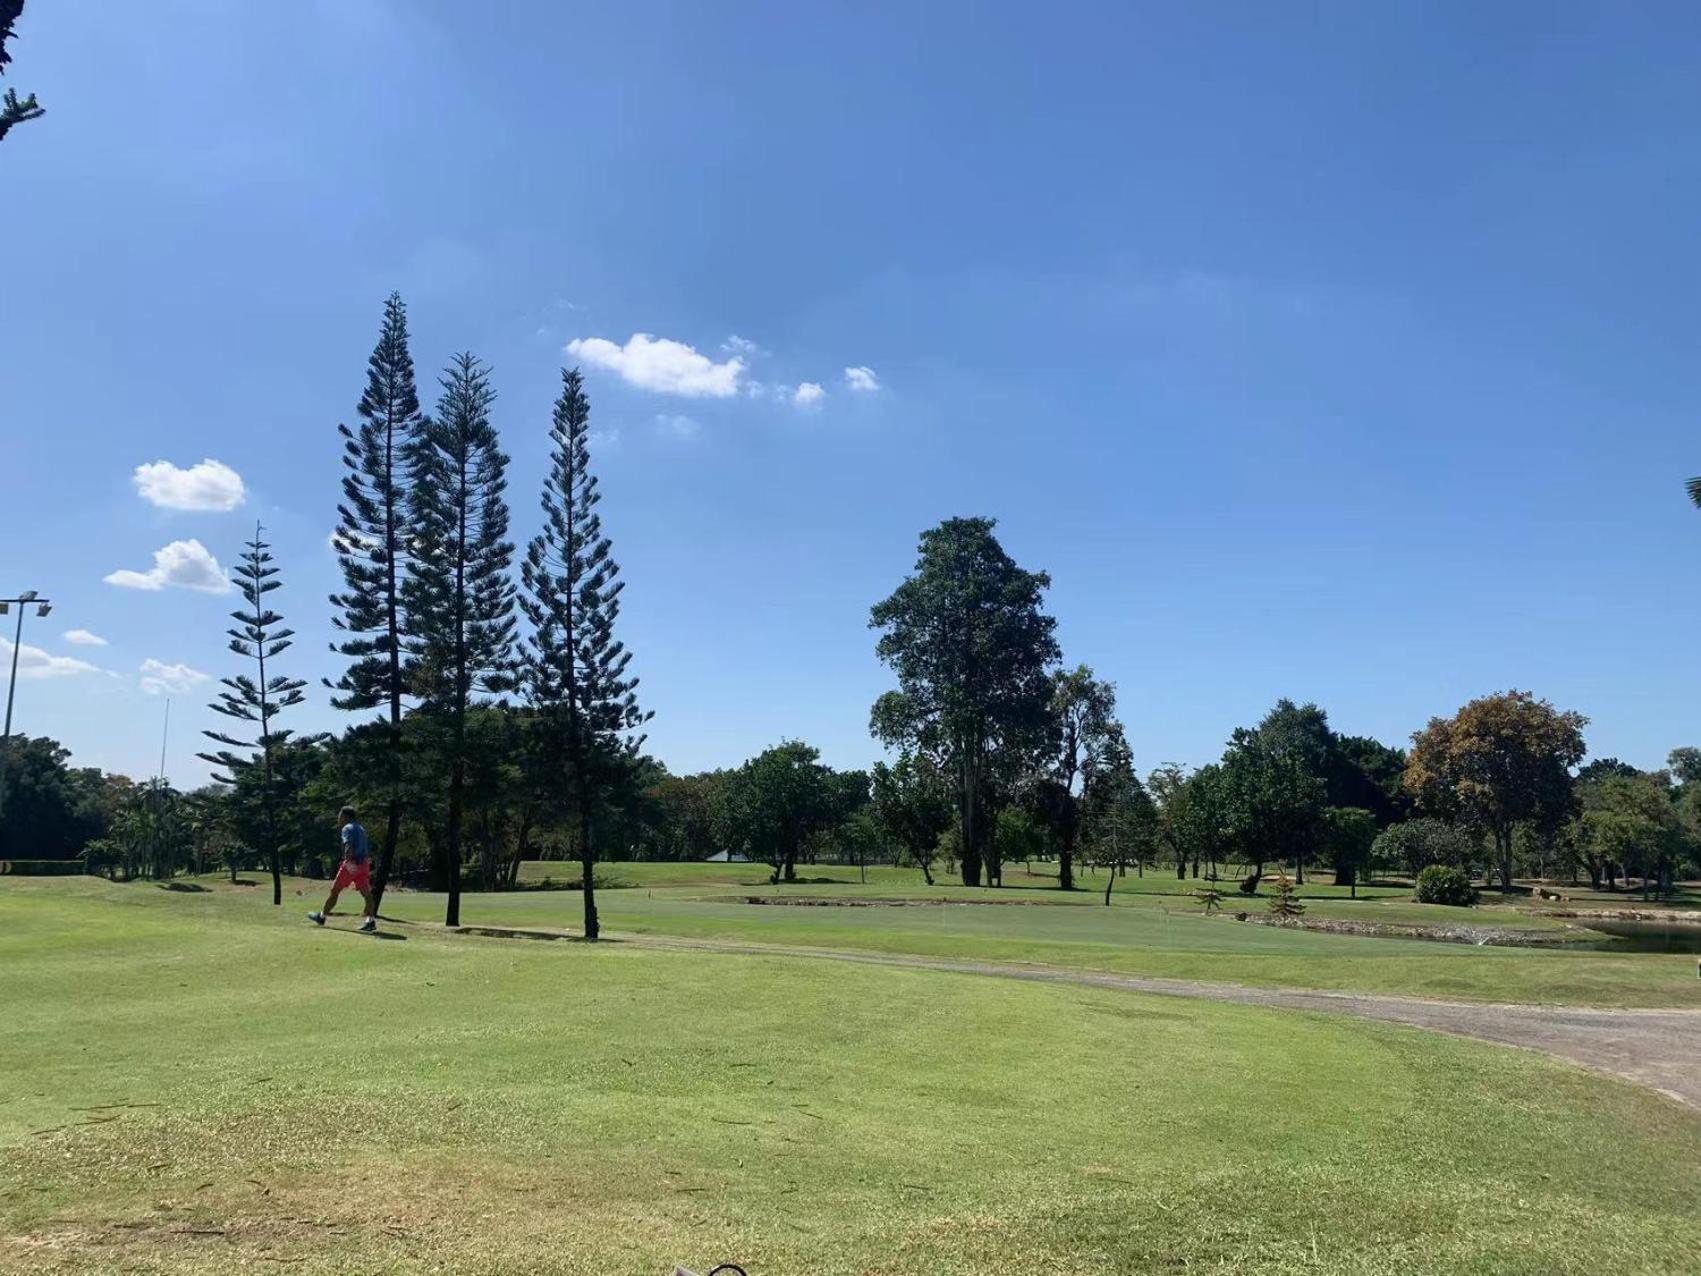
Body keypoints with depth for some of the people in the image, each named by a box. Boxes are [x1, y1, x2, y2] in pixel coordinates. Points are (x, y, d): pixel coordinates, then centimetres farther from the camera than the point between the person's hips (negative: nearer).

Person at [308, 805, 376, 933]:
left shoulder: (347, 828, -5)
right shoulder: (360, 829, 21)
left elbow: (349, 845, -22)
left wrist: (349, 861, -34)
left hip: (352, 865, -7)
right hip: (363, 863, 7)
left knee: (334, 890, 8)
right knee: (366, 893, -2)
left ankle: (322, 917, 20)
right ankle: (371, 921, -14)